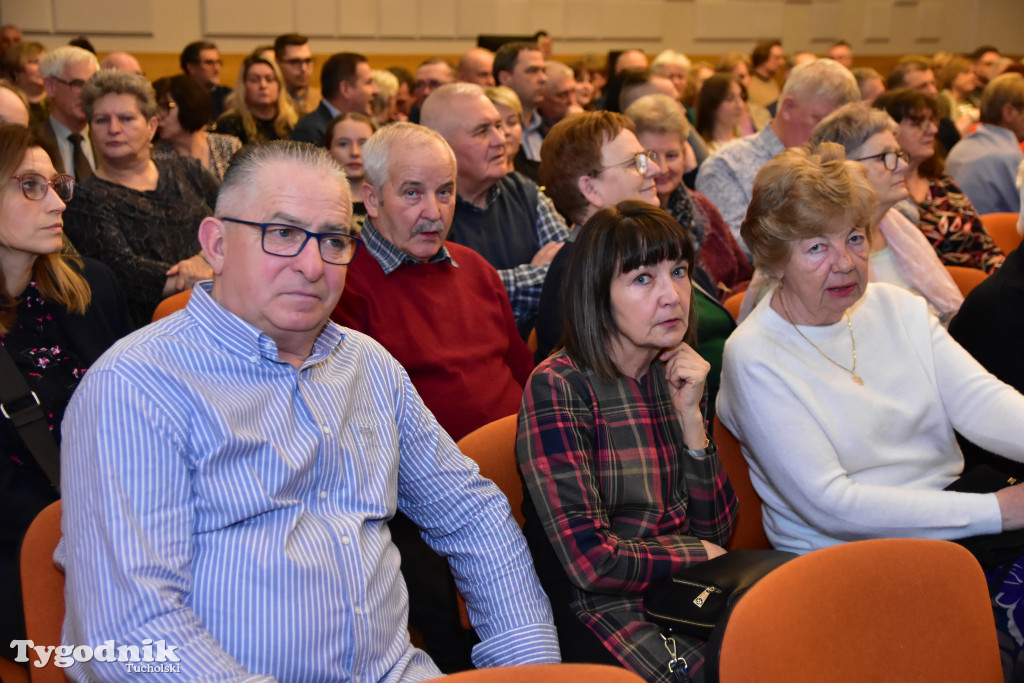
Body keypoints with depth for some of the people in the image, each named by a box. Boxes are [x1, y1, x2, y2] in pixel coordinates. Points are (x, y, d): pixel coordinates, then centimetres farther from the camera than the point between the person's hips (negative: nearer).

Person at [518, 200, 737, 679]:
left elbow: (715, 528, 6)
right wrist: (697, 554, -3)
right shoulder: (558, 388, -12)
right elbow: (592, 561, -17)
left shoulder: (675, 375, 9)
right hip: (601, 609, -6)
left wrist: (690, 416, -5)